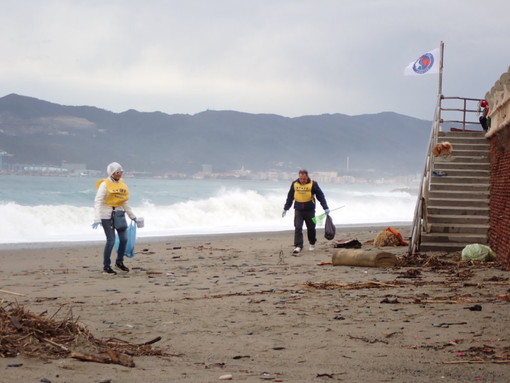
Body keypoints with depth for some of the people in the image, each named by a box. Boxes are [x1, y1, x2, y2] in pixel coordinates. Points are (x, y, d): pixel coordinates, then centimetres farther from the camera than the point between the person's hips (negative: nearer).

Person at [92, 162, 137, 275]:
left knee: (124, 238, 6)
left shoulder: (121, 184, 9)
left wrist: (131, 215, 23)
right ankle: (106, 267, 3)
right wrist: (97, 219, -24)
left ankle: (119, 262, 26)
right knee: (111, 240, -8)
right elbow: (98, 202, -16)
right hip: (107, 215, -7)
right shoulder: (105, 184, -11)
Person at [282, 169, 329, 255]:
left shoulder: (313, 184, -6)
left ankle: (312, 243, 33)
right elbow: (290, 197, 13)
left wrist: (325, 208, -8)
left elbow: (320, 196, -3)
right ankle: (298, 246, -12)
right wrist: (285, 208, 16)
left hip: (310, 210, -1)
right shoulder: (294, 184, 2)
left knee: (311, 228, 9)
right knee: (297, 228, -10)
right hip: (298, 210, 1)